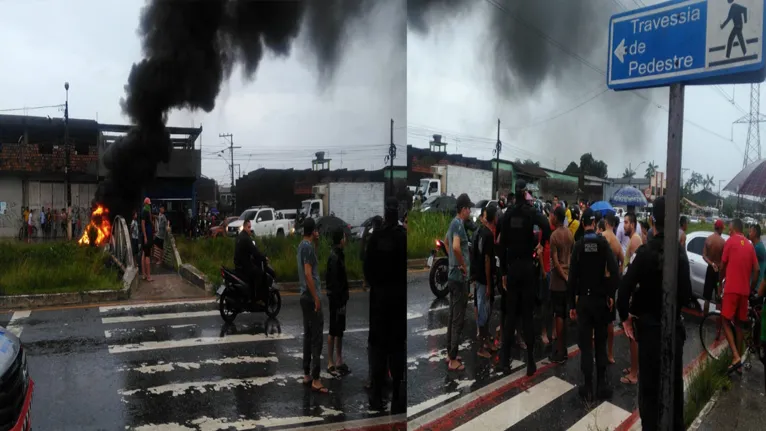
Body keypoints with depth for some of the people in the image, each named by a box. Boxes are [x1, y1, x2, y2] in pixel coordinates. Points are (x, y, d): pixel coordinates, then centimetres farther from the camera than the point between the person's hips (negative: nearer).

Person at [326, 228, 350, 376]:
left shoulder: (339, 255, 12)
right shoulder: (334, 257, -18)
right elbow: (334, 282, -21)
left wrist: (344, 298, 15)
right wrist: (338, 301, -21)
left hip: (341, 298, 9)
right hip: (336, 299, -9)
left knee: (340, 330, 14)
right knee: (333, 331, -2)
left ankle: (339, 361, 22)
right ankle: (330, 363, 6)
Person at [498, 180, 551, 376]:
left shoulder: (508, 213, 3)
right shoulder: (531, 211, -5)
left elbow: (502, 244, 3)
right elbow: (546, 226, -25)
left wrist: (503, 271, 9)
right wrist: (541, 244, -6)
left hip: (512, 267, 2)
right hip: (527, 266, -2)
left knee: (510, 313, 9)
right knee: (527, 314, 3)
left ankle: (505, 360, 13)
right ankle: (530, 362, 7)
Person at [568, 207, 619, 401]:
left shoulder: (578, 246, -6)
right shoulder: (604, 243, -6)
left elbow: (572, 277, -7)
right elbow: (614, 270, -16)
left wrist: (572, 304, 0)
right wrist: (611, 294, -3)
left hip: (583, 299, -1)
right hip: (600, 298, 1)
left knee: (585, 344, 4)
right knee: (600, 343, 13)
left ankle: (588, 387, 7)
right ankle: (601, 385, 16)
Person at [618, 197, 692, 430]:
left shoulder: (645, 251, -17)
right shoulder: (681, 253, -3)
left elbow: (625, 287, -23)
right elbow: (686, 292, 2)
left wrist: (624, 316, -9)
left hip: (649, 324, -4)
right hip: (674, 323, 5)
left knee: (649, 382, 6)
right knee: (674, 380, 18)